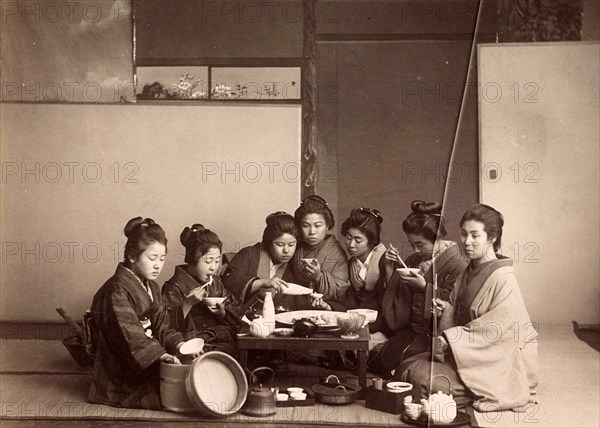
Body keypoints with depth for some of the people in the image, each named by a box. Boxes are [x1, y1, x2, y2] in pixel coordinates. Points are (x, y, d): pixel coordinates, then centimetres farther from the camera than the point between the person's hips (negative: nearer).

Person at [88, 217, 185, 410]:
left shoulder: (151, 287, 14)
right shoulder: (116, 290, -18)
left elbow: (160, 325, 11)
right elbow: (129, 335, -26)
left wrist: (178, 344, -8)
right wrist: (159, 355, -36)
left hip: (147, 365, 9)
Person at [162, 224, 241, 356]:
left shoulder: (216, 282, 18)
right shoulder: (174, 287, -2)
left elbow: (236, 319, 18)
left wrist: (222, 313, -4)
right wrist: (188, 304, -19)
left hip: (226, 342, 7)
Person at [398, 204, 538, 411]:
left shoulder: (503, 281, -18)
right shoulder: (468, 273, 9)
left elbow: (492, 332, -21)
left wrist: (449, 340, -20)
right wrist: (447, 311, -7)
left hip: (497, 366, -8)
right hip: (469, 353, 8)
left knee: (423, 378, -23)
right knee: (406, 369, -5)